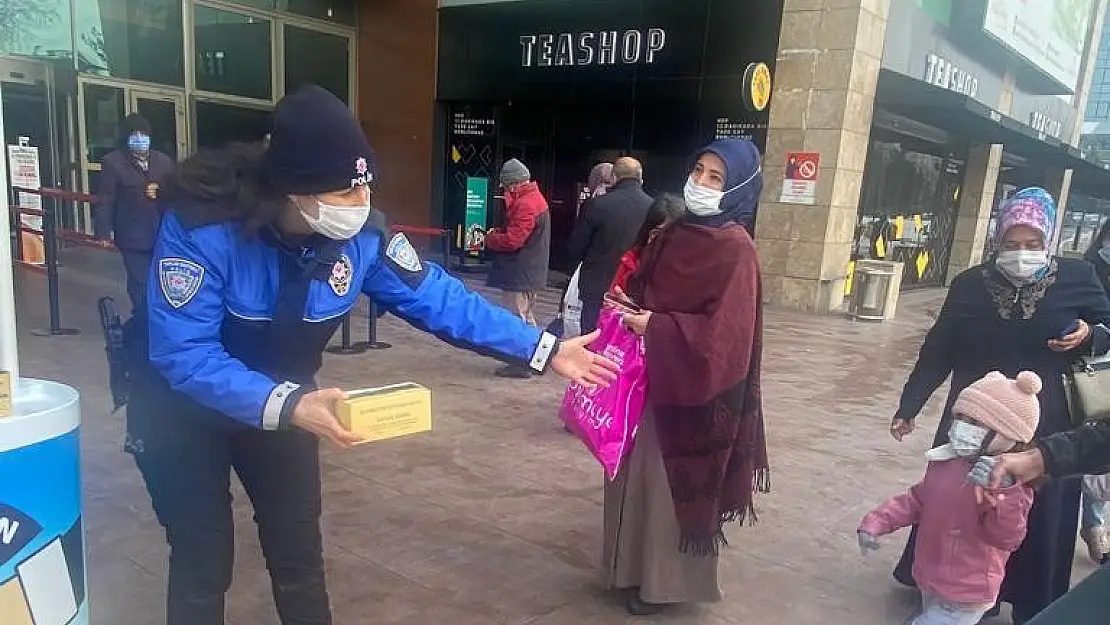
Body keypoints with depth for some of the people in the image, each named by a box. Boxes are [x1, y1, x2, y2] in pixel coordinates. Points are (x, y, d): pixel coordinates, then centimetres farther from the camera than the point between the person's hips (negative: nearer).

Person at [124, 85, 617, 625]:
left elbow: (438, 299, -14)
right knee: (203, 564, 6)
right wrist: (286, 406, -47)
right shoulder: (202, 227, -33)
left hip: (283, 401, 4)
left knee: (299, 555, 13)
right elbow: (183, 354, -34)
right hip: (184, 406, -3)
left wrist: (545, 351, -18)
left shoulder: (361, 237, -20)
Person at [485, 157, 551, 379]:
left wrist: (490, 238, -8)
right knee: (526, 317, 20)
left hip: (519, 274, -11)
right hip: (531, 272, 11)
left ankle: (520, 364, 5)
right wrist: (498, 232, 2)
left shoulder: (525, 204, -21)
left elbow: (512, 240, -25)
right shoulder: (535, 198, 13)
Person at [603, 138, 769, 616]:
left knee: (674, 481, 6)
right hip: (652, 377, 7)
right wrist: (628, 304, -6)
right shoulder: (674, 234, 6)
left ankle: (668, 579, 25)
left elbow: (724, 333, -20)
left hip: (693, 388, -7)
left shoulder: (736, 250, -15)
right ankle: (636, 564, 33)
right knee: (639, 472, 15)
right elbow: (645, 289, 15)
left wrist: (655, 327, -23)